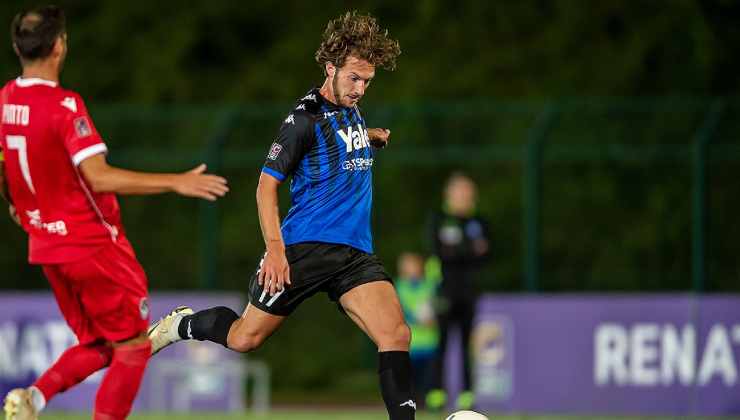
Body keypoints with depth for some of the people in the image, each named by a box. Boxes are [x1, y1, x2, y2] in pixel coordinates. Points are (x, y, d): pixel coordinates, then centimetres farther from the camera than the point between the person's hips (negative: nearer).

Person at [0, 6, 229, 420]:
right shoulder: (65, 106, -20)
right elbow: (98, 176, -28)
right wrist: (175, 182, -26)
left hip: (45, 245, 8)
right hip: (93, 245, -7)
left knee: (98, 346, 18)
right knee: (133, 348, 5)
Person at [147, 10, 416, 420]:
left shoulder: (351, 108, 12)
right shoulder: (305, 117, -11)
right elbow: (267, 184, -12)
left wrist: (370, 138, 21)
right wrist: (275, 248, -20)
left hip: (356, 253, 6)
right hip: (305, 247, -6)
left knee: (395, 334, -16)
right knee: (244, 338, 4)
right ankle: (180, 325, 33)